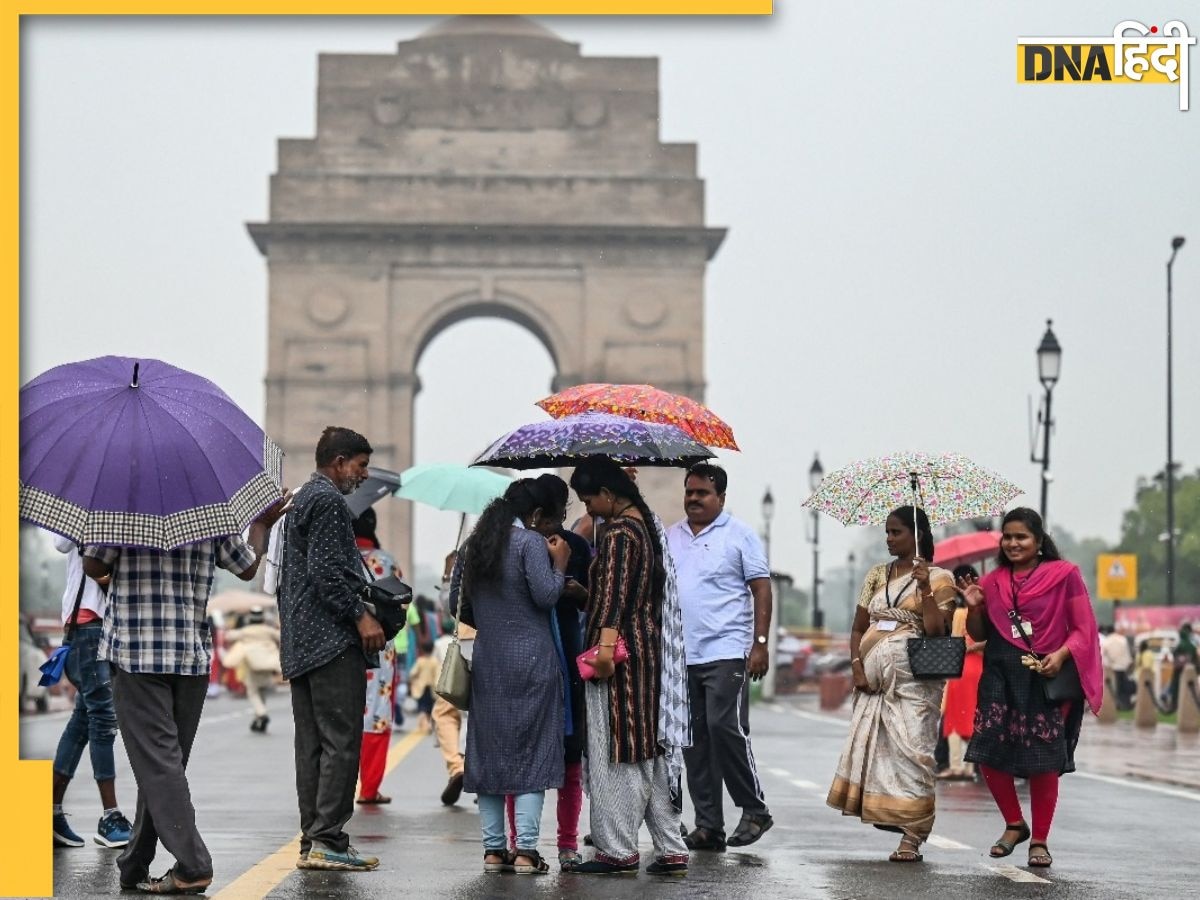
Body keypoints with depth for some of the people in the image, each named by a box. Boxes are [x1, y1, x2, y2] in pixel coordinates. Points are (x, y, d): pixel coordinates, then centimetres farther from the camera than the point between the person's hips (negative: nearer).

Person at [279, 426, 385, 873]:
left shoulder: (301, 499, 23)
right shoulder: (329, 501, -10)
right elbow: (326, 572, -19)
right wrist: (360, 616, -16)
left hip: (300, 643, 11)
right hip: (332, 640, -11)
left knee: (311, 744, 9)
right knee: (341, 741, -10)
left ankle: (312, 842, 10)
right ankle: (327, 840, -12)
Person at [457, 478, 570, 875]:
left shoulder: (475, 545, 12)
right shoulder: (530, 542, -9)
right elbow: (546, 595, -16)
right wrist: (559, 564, 0)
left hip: (487, 660, 6)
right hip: (530, 660, -6)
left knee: (489, 752, 8)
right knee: (532, 752, -3)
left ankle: (493, 849, 7)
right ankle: (526, 850, -8)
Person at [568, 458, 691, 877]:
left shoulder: (619, 533, -14)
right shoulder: (646, 524, 16)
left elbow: (614, 591, -27)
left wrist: (605, 641, -36)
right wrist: (583, 593, 28)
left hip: (619, 653, -10)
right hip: (648, 649, 10)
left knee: (614, 752, -3)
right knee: (649, 750, 11)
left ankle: (617, 850, 1)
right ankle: (671, 850, 12)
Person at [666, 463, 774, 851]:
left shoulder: (739, 535, 2)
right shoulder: (671, 537, 16)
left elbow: (761, 590, -1)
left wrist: (760, 644, -9)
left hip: (726, 652, -5)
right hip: (680, 655, 5)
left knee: (725, 728, -14)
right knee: (693, 738, 4)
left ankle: (755, 809, 1)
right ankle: (708, 825, 8)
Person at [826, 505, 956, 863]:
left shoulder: (938, 578, 2)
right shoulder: (877, 576, 16)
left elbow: (937, 631, -9)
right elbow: (858, 628, 15)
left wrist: (925, 589, -17)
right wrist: (857, 665, 0)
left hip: (913, 677, -6)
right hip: (873, 678, 6)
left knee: (910, 751, -10)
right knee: (872, 747, -1)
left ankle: (911, 838, -11)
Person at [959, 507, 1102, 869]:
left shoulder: (1063, 575, 0)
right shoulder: (992, 581, 12)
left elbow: (1083, 629, -1)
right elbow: (979, 635, 18)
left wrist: (1061, 654, -18)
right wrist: (974, 607, -1)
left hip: (1045, 677, -4)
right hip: (1000, 676, 4)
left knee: (1044, 761, -2)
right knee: (990, 752, -4)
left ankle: (1039, 840, 10)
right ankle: (1014, 824, 17)